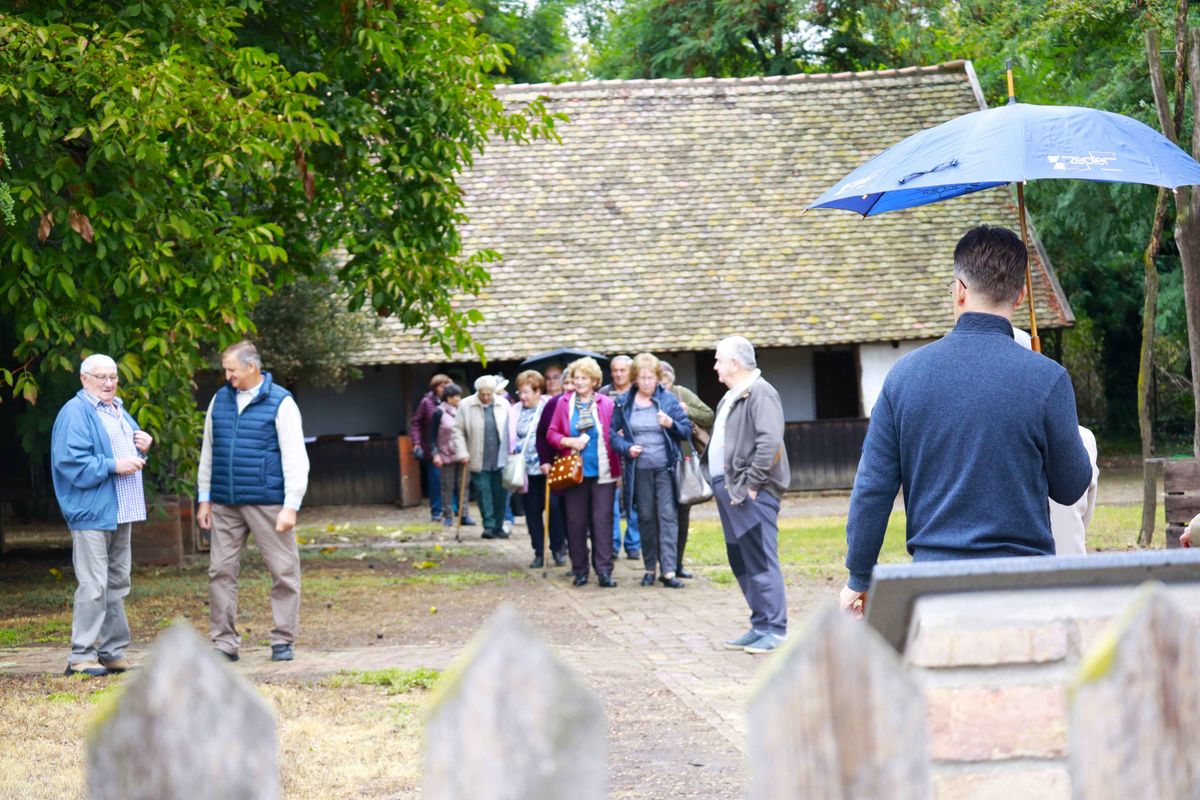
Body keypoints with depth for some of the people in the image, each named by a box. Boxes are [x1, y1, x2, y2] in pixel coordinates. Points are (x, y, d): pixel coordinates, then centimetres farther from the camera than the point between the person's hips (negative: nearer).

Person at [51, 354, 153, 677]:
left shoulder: (118, 410, 18)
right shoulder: (75, 413, -10)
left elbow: (129, 446, 30)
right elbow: (70, 462, -19)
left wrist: (142, 446, 8)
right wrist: (113, 465, -21)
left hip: (119, 513, 9)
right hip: (92, 514, -9)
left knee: (117, 584, 13)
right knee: (93, 587, -11)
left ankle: (113, 651, 20)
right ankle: (80, 656, -7)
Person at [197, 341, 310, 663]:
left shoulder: (280, 403, -3)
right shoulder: (220, 400, 11)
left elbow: (295, 459, -6)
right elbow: (208, 452, 18)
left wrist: (291, 506, -12)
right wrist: (204, 498, 13)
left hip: (267, 503, -4)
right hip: (225, 504, 4)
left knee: (283, 571, -1)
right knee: (220, 571, 3)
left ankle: (283, 641, 9)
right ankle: (224, 643, 9)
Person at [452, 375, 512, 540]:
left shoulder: (503, 405, 0)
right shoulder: (466, 406, -3)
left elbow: (511, 430, 4)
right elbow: (457, 430, 0)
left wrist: (512, 452, -1)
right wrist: (462, 453, -6)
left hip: (499, 459, 1)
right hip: (479, 461, -1)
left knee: (499, 494, 4)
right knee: (483, 493, 0)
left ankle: (499, 526, 15)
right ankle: (489, 526, 8)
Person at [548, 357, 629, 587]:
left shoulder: (606, 404, 1)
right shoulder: (564, 403, 6)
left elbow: (615, 436, 3)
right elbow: (552, 434, 9)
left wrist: (619, 471, -2)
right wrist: (570, 442, -11)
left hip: (602, 473, -2)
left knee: (602, 521, -5)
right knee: (576, 522, 4)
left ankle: (604, 571, -4)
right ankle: (579, 570, 13)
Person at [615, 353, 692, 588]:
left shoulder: (668, 399, 0)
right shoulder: (624, 402, 3)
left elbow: (687, 431, 2)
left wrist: (671, 424, -18)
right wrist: (626, 448, -6)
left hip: (665, 467, -2)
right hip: (639, 469, 2)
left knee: (668, 516, -7)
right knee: (646, 518, 8)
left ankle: (669, 570, -10)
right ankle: (650, 567, 18)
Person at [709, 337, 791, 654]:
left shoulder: (760, 393, -12)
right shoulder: (731, 397, 20)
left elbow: (769, 442, -23)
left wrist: (750, 483, -21)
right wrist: (722, 484, 16)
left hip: (752, 494, -10)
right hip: (730, 491, 10)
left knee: (760, 561, -9)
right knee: (741, 562, 13)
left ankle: (774, 630, -6)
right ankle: (760, 626, 20)